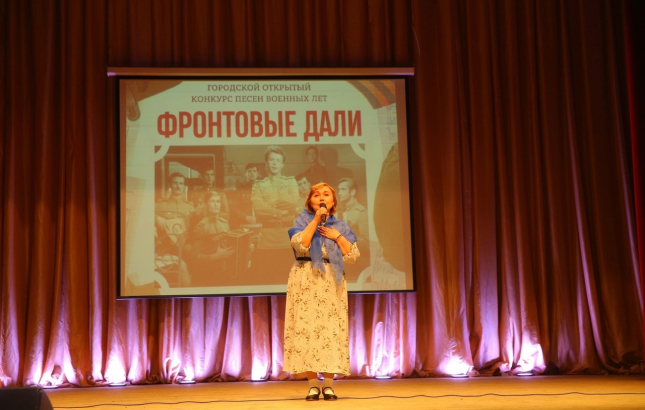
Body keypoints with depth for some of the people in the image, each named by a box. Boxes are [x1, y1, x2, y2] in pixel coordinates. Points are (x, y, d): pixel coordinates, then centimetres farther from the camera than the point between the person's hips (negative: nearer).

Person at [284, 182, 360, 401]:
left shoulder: (340, 226, 13)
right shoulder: (303, 220, 7)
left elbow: (353, 256, 5)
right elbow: (300, 244, -14)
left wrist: (338, 237, -5)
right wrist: (316, 219, -13)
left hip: (332, 282, 2)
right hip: (306, 280, -2)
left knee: (331, 328, -5)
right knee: (307, 326, -7)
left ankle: (328, 384, -2)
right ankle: (313, 384, -4)